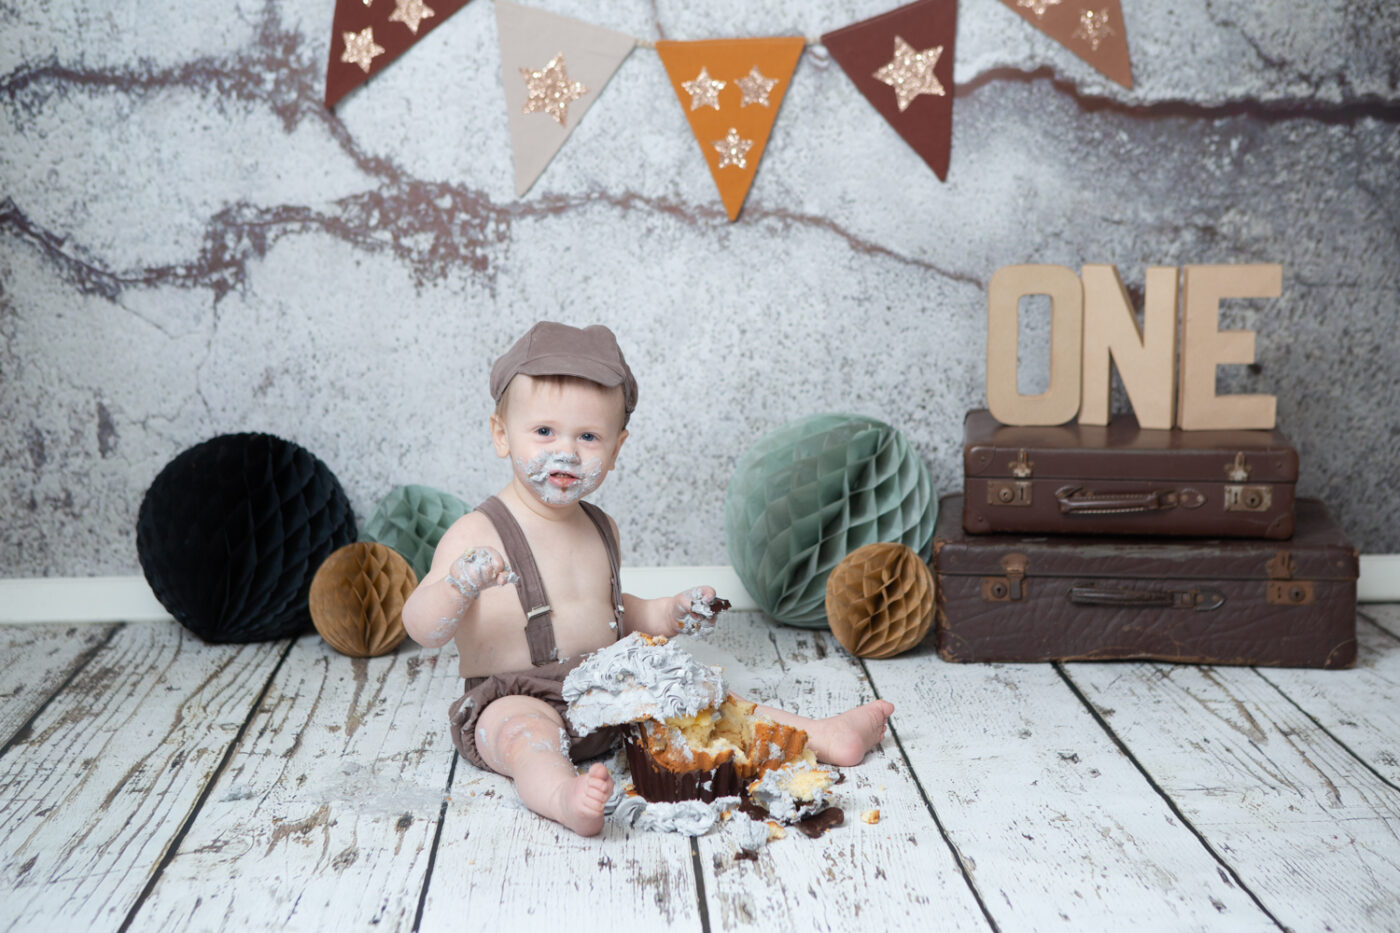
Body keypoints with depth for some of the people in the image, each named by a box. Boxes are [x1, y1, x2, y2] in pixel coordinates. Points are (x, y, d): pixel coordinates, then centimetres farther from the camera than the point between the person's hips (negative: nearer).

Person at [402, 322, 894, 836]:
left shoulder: (600, 528, 11)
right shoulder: (477, 534, -12)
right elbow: (422, 628, -19)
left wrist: (665, 614, 10)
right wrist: (458, 586, -38)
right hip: (514, 702, -6)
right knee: (526, 733, -37)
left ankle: (820, 736, 5)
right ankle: (566, 797, -64)